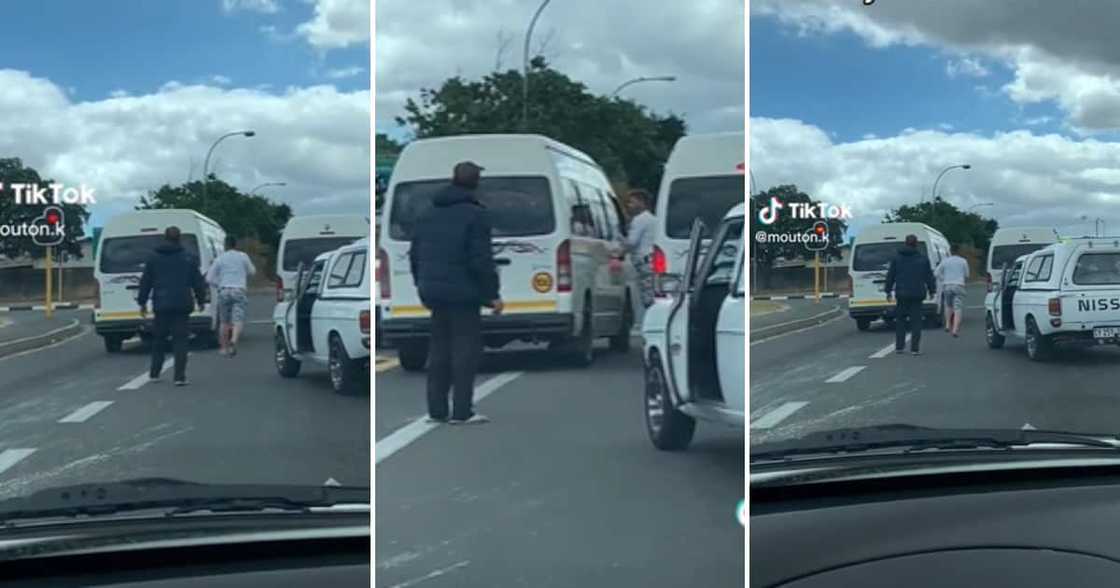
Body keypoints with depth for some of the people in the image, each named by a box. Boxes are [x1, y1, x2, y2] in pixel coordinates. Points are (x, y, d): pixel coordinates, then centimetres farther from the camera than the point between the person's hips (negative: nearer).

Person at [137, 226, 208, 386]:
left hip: (161, 305, 1)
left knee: (158, 338, 15)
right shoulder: (188, 258, 3)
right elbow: (198, 282, 5)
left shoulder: (153, 258, 6)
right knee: (180, 340, -1)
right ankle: (180, 376, -8)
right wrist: (201, 300, 15)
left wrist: (142, 302, 14)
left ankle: (154, 372, 20)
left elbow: (145, 282, 8)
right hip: (182, 305, -1)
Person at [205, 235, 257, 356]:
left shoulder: (220, 258, 5)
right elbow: (252, 271, 21)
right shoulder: (243, 256, 6)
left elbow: (209, 278, 4)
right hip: (239, 290, -1)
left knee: (224, 321, 13)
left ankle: (224, 347, 19)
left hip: (224, 291, 1)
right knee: (238, 320, -9)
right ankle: (234, 340, -34)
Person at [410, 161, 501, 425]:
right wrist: (493, 294, -10)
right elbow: (481, 260, -16)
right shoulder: (474, 215, -10)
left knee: (439, 349, 13)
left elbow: (415, 254, 16)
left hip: (434, 291, 7)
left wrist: (422, 285, 25)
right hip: (462, 292, -7)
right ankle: (461, 411, -5)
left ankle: (436, 409, 13)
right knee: (466, 348, -2)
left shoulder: (429, 214, 13)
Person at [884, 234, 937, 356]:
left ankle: (899, 346, 10)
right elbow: (929, 276, 5)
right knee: (916, 320, 1)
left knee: (900, 320, 11)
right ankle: (915, 348, -4)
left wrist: (888, 290, 11)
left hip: (901, 294, 1)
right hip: (917, 294, -1)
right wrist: (931, 290, 14)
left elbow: (890, 276, 5)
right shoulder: (923, 259, 2)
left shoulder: (897, 258, 3)